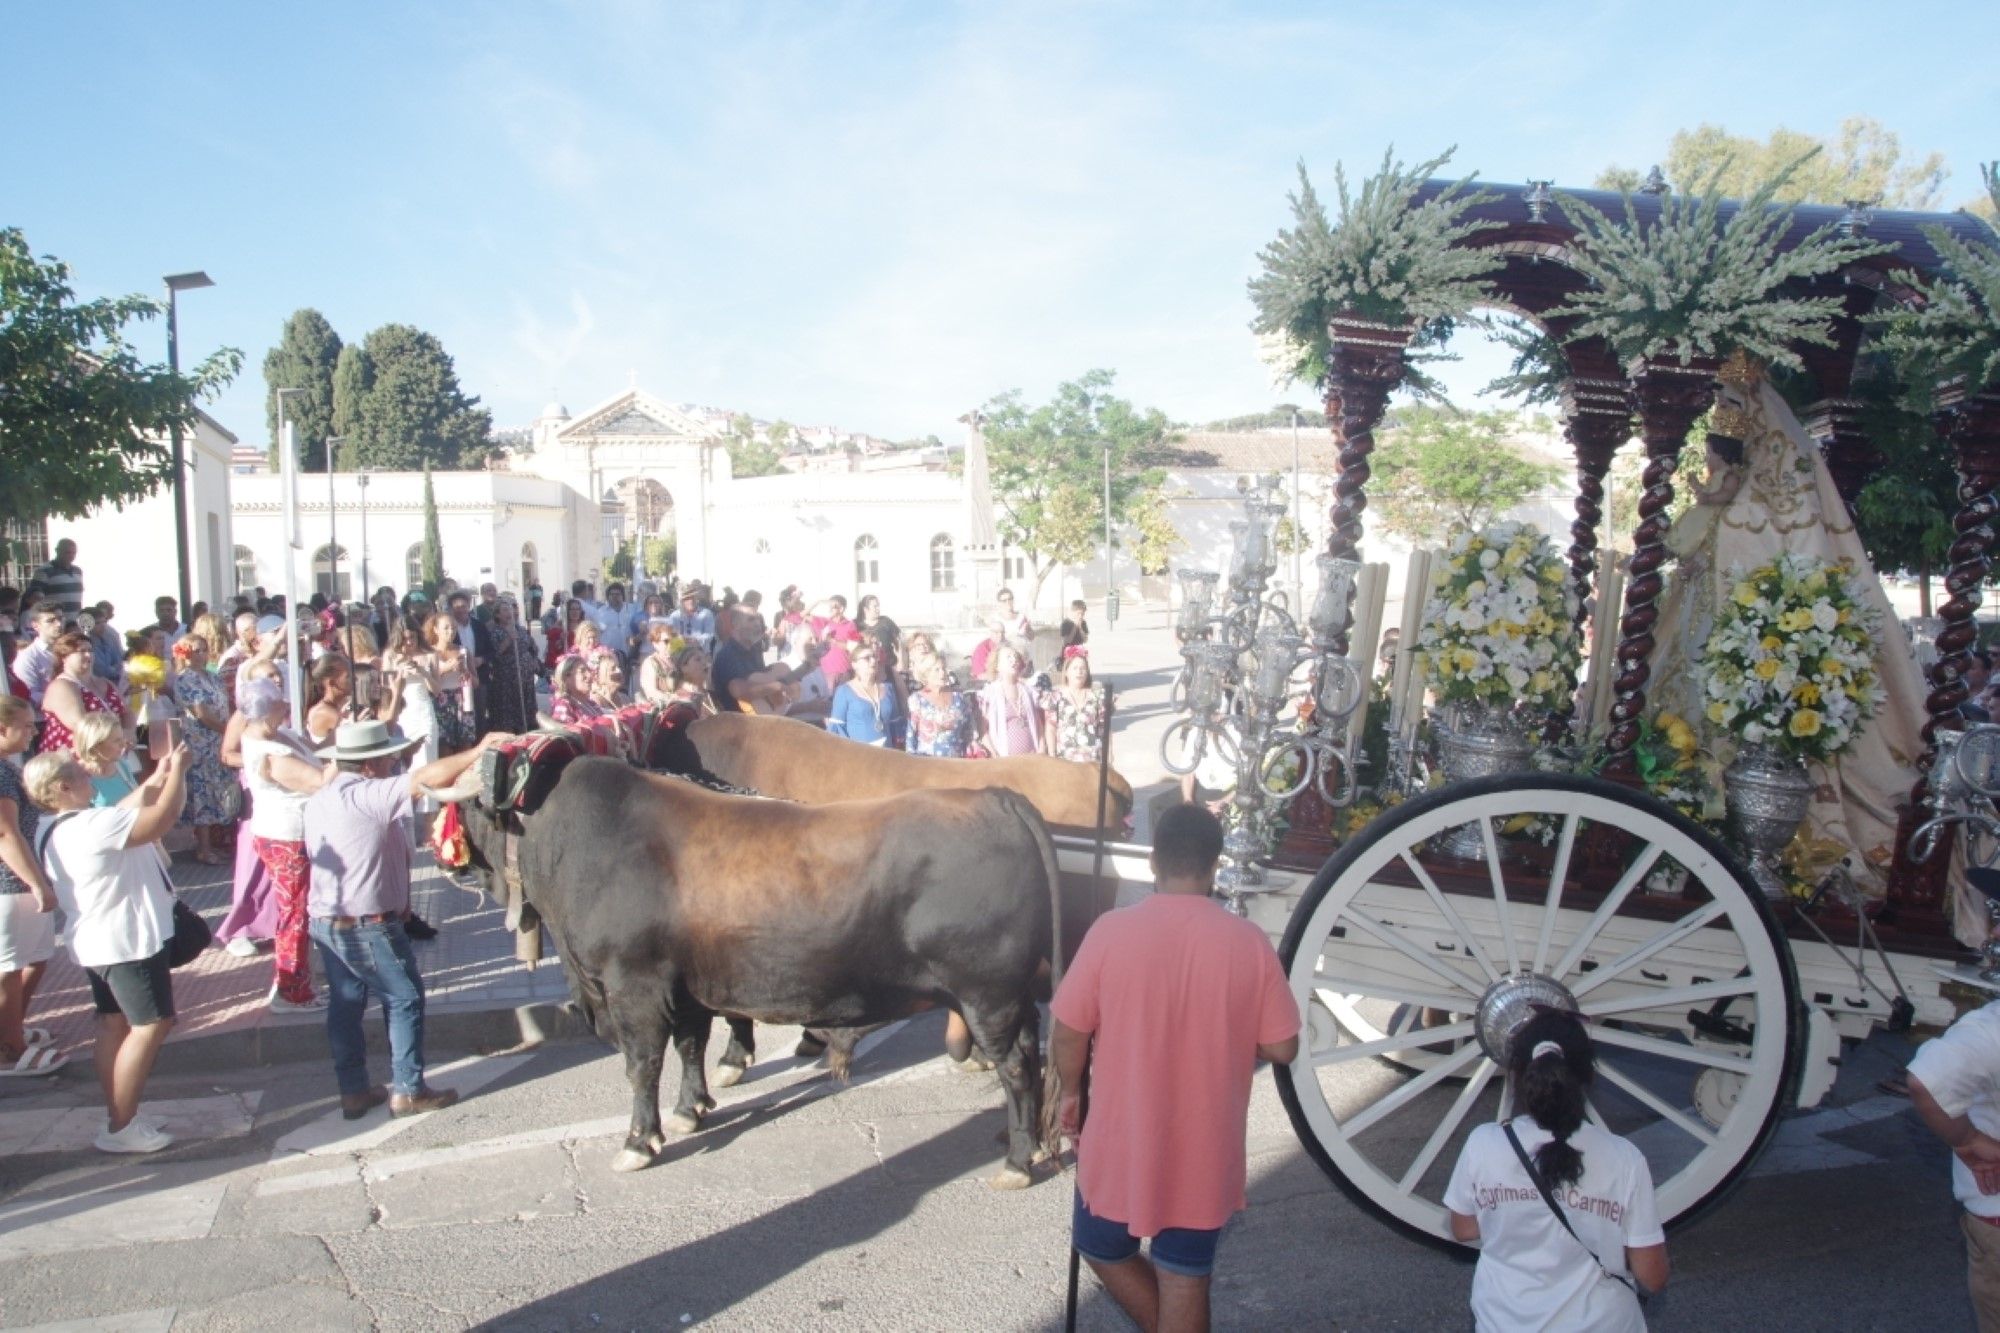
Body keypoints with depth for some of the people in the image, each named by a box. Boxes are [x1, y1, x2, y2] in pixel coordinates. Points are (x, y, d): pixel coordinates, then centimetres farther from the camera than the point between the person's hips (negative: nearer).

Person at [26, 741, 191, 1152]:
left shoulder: (55, 829, 6)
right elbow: (164, 816, -29)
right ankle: (121, 1127, 0)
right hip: (127, 940, -10)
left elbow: (124, 812, 18)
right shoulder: (91, 825, -27)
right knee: (152, 1024, -4)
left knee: (114, 1023, 16)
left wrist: (156, 779, 9)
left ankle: (117, 1115, 24)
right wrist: (177, 770, -16)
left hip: (100, 939, 10)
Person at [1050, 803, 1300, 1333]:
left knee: (1102, 1248, 25)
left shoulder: (1112, 931, -15)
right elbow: (1281, 1048, -5)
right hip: (1204, 1151, 2)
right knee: (1184, 1278, 16)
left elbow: (1067, 1033, -9)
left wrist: (1070, 1092, 9)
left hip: (1121, 1143, -1)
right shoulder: (1250, 943, -11)